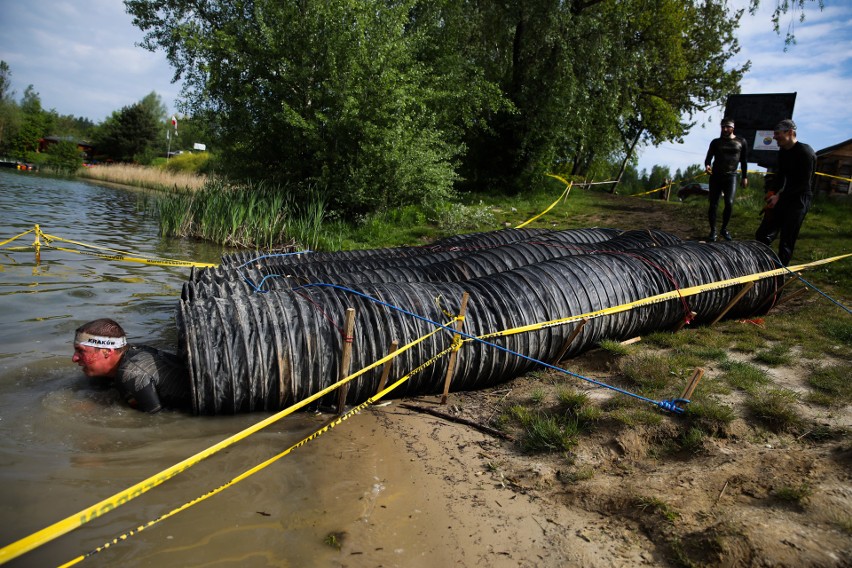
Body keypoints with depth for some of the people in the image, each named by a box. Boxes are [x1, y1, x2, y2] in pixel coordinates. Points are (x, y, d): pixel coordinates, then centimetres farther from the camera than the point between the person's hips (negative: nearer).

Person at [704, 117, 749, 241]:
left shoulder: (741, 142, 6)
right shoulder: (716, 142, 6)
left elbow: (744, 161, 10)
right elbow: (708, 158, 4)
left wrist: (745, 177, 6)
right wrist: (707, 165, -19)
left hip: (731, 176, -1)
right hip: (715, 176, 1)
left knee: (729, 203, -16)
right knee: (713, 205, -4)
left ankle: (724, 229, 2)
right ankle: (713, 230, 6)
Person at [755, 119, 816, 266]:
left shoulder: (805, 152, -15)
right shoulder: (783, 152, 9)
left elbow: (804, 184, -17)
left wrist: (779, 196, -17)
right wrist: (772, 192, 1)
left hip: (798, 200, -8)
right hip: (782, 198, 8)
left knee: (786, 242, -5)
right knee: (762, 235, 8)